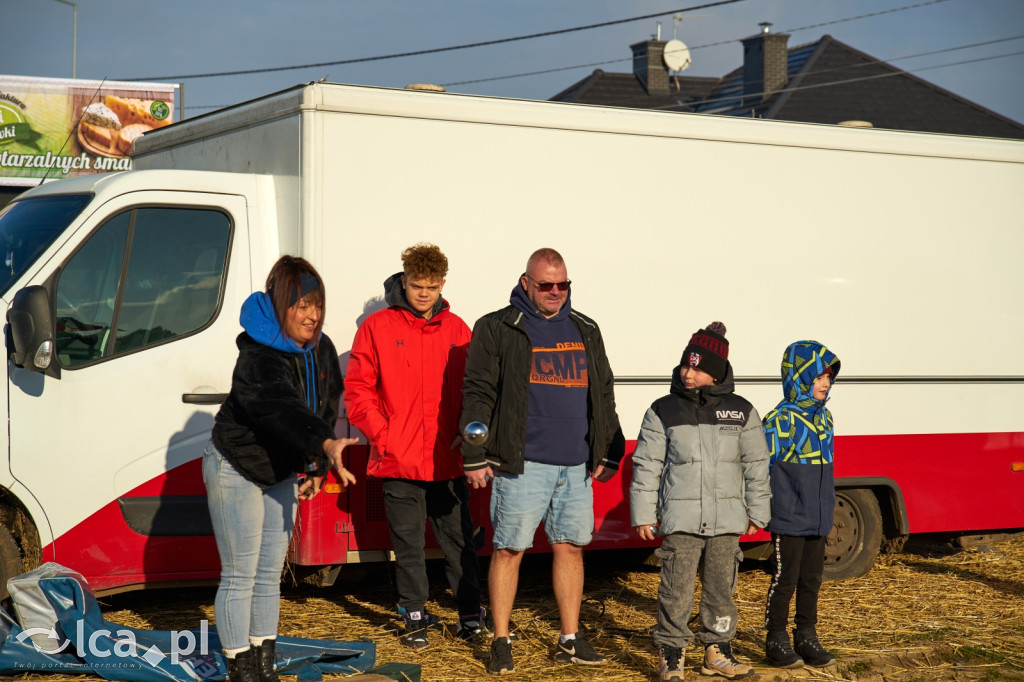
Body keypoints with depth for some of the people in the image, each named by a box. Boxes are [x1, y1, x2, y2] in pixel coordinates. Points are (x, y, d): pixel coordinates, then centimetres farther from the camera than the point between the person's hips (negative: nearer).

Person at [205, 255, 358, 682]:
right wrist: (326, 446, -60)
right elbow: (284, 409, -46)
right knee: (240, 576, -2)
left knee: (270, 573, 12)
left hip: (281, 472, 7)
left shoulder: (321, 351, -5)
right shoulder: (257, 358, -29)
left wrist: (314, 468, 1)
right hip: (236, 470, -7)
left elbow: (325, 408, 6)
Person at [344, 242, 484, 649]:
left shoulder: (456, 330, 8)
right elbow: (358, 390, 0)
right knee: (408, 546, 7)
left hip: (448, 462, 2)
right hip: (400, 462, -1)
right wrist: (382, 435, -9)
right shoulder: (377, 328, 0)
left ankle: (470, 615, 16)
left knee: (458, 540, 6)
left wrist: (465, 433, 0)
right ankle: (415, 618, 19)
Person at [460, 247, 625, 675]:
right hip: (522, 464, -4)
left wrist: (607, 454, 15)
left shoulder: (586, 331, 16)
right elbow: (478, 394, -2)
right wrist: (475, 456, -7)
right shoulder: (497, 329, 1)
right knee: (509, 550, -2)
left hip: (577, 465, 5)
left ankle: (570, 640, 18)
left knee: (570, 547, 8)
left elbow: (603, 394, 20)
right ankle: (501, 643, 8)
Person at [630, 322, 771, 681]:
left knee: (721, 587, 9)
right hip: (680, 520, -2)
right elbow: (646, 465, 4)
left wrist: (757, 512, 11)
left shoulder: (741, 412, 5)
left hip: (727, 519, 2)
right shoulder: (663, 412, 1)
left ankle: (717, 652, 23)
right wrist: (643, 515, 1)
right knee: (676, 589, -5)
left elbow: (756, 466, 11)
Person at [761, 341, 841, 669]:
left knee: (811, 580, 14)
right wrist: (765, 512, -14)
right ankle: (776, 642, 14)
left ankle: (807, 638, 25)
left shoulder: (824, 417, 10)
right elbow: (767, 467, -13)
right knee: (784, 581, 2)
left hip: (817, 519, 7)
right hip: (788, 519, -7)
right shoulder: (780, 420, -14)